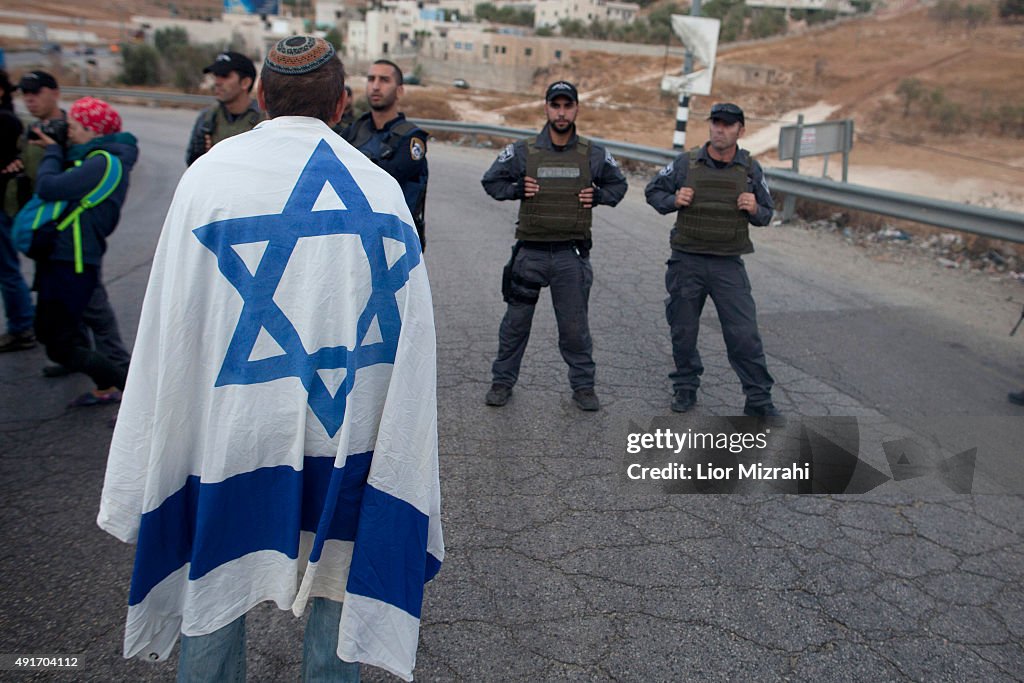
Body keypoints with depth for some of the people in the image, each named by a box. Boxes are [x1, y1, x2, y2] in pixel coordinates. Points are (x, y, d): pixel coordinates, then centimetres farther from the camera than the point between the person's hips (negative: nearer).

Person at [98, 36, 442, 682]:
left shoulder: (211, 174, -7)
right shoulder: (380, 186, -4)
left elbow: (173, 325, -6)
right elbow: (409, 333, -3)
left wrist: (154, 456, 3)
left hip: (232, 427, -1)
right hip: (347, 432, 1)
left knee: (214, 589, 19)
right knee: (338, 581, 19)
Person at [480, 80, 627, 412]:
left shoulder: (594, 155, 3)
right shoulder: (522, 152, -1)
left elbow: (618, 184, 18)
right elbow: (491, 180, 11)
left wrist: (597, 196, 0)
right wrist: (517, 190, -6)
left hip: (571, 254, 0)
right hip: (530, 251, 0)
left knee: (575, 325, 7)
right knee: (516, 320, 9)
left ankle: (583, 386, 21)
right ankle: (502, 381, 23)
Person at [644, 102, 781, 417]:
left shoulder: (750, 169, 4)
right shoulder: (686, 163, 0)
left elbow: (766, 213, 13)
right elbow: (653, 191, 10)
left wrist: (755, 210, -10)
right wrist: (673, 200, -10)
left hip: (729, 264, 0)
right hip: (687, 261, 0)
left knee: (744, 334, -3)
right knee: (683, 330, 10)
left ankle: (759, 399, 8)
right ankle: (685, 388, 30)